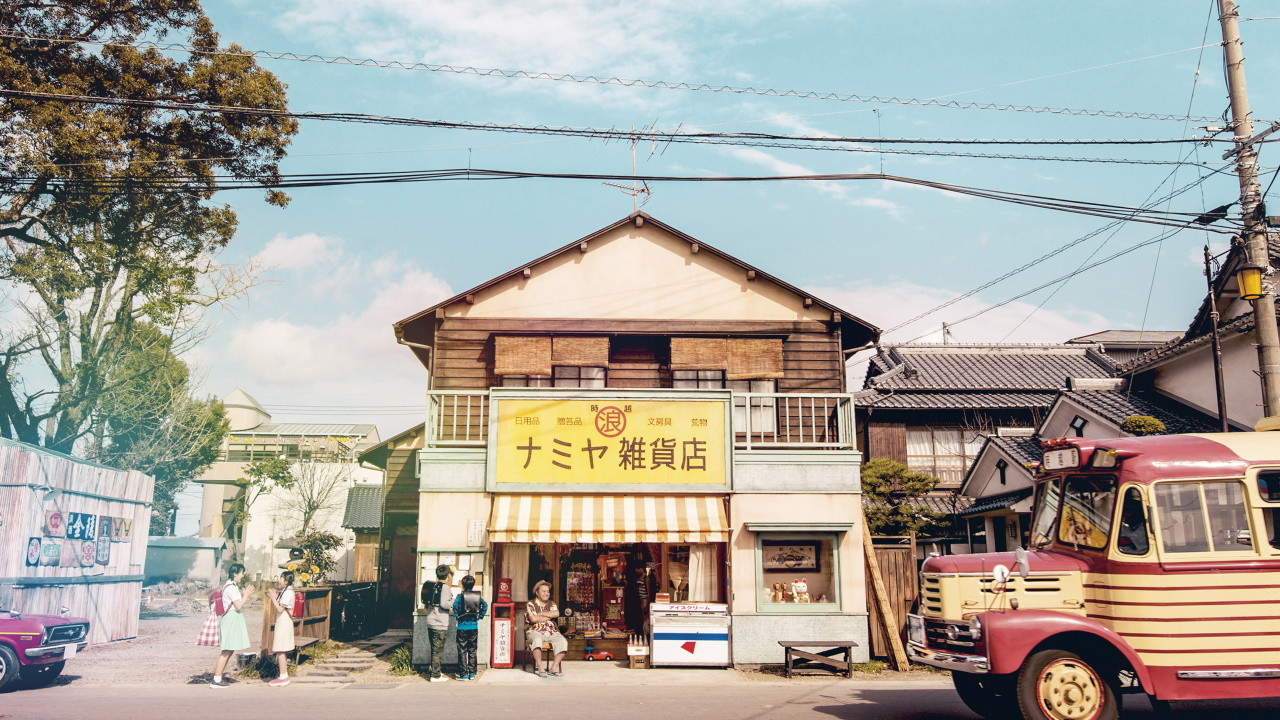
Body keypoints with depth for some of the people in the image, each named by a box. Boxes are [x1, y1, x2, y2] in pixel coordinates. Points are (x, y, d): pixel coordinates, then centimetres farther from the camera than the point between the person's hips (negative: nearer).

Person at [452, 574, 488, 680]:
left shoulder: (460, 596, -6)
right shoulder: (477, 596, 2)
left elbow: (455, 605, -24)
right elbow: (485, 605, -10)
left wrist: (457, 616, -11)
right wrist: (480, 616, -2)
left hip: (462, 627, -3)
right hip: (474, 627, 3)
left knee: (462, 651, 4)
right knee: (472, 650, 12)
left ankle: (464, 673, 4)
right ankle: (472, 673, 14)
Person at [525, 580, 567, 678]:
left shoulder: (551, 604, 20)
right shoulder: (530, 604, 6)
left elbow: (556, 613, -2)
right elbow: (533, 619, -11)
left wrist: (541, 614, -5)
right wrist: (549, 616, -1)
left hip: (551, 632, 4)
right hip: (535, 632, -4)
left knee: (562, 641, -24)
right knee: (537, 640, -39)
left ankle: (554, 667, -25)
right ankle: (539, 668, -37)